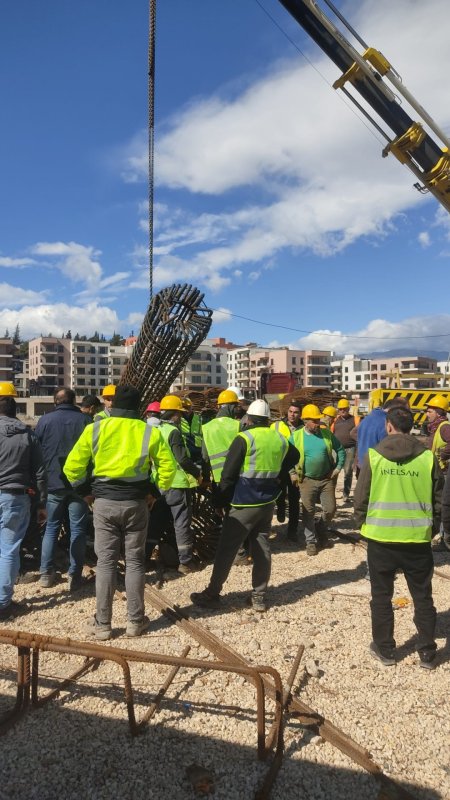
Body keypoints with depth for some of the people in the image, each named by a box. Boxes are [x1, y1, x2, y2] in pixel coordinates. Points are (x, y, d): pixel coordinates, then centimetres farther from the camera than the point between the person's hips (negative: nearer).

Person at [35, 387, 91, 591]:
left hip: (53, 483, 1)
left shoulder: (45, 420, 0)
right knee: (78, 530, 6)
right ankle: (74, 575, 6)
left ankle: (46, 573, 18)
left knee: (51, 528, 15)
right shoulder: (85, 420, -2)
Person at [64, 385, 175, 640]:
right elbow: (168, 468, -1)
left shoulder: (95, 429, -2)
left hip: (105, 502, 0)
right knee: (135, 561, 10)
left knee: (106, 562, 8)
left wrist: (84, 490, 13)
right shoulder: (149, 432, -2)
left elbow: (72, 467, -1)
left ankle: (102, 623, 15)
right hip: (136, 503, 0)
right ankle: (136, 621, 18)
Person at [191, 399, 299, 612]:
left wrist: (221, 501, -3)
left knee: (226, 548, 3)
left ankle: (212, 594, 11)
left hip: (244, 504, -6)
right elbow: (294, 457, 25)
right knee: (262, 547, 13)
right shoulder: (280, 439, 4)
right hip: (268, 502, 6)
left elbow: (228, 475, -13)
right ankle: (259, 596, 18)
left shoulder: (244, 439, -14)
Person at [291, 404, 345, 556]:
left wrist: (338, 468, 2)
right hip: (308, 480, -2)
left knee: (330, 509, 5)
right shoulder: (296, 436, -9)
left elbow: (340, 450, 8)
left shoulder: (327, 433, -3)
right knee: (308, 512, 3)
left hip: (327, 479, 2)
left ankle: (321, 530, 32)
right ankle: (311, 541, 18)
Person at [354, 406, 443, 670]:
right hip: (418, 538, 1)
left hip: (380, 537, -1)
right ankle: (427, 653, 25)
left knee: (381, 596, 14)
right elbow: (438, 499, 3)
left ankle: (385, 649, 24)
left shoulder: (373, 455, -9)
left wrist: (362, 524, 11)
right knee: (423, 597, 16)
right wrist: (432, 529, 18)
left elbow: (361, 497, -5)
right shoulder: (428, 457, -5)